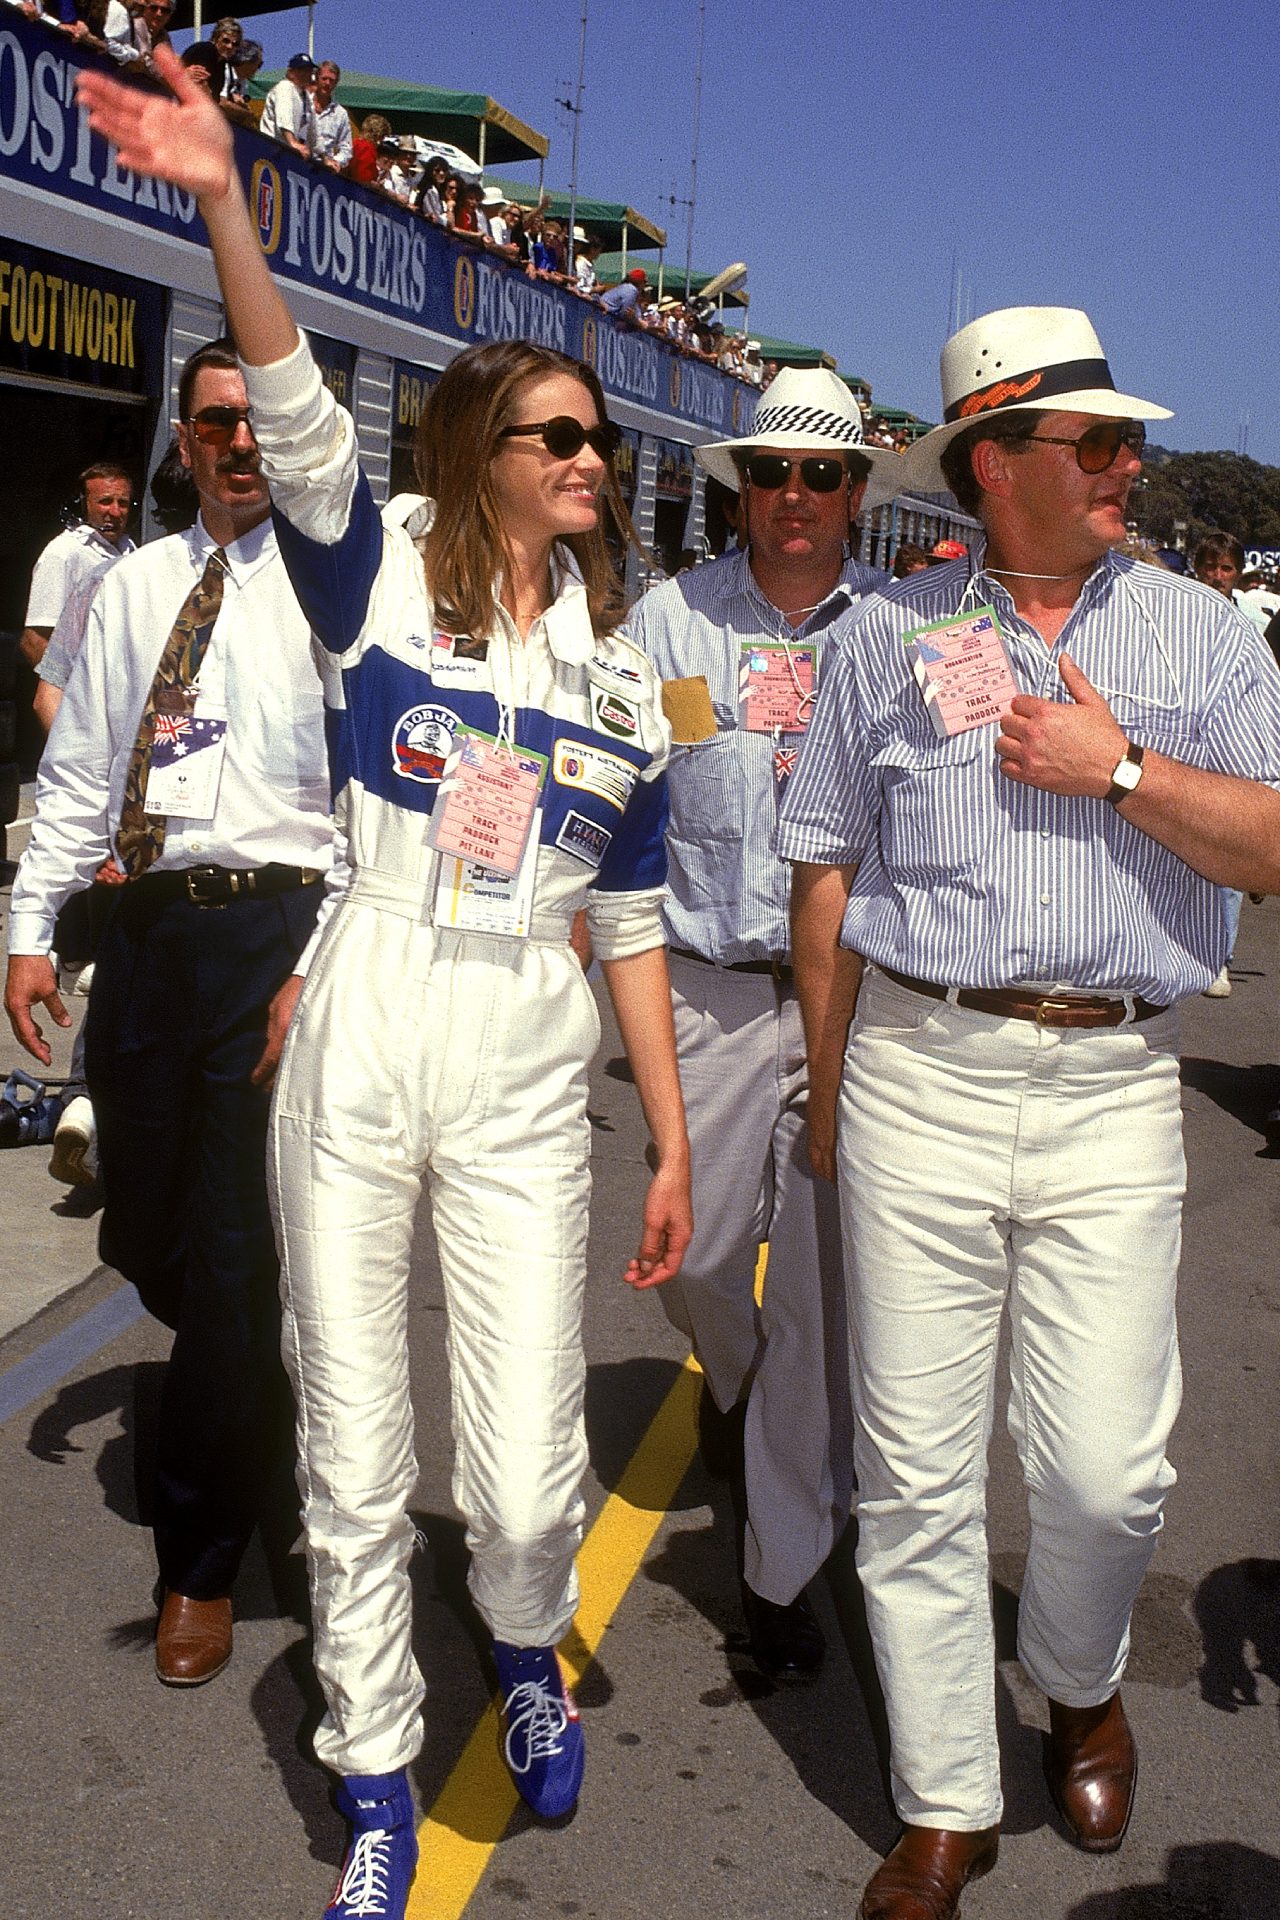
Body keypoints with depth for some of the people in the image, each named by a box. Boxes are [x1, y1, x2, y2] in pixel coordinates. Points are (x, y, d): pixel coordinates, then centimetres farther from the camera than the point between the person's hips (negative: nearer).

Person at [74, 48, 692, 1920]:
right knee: (354, 1462, 8)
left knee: (529, 1474, -1)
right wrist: (225, 206, -32)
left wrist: (672, 1136, 9)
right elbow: (296, 420, -17)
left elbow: (633, 918, 11)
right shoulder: (384, 585, 2)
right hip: (358, 1056, -1)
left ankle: (528, 1653, 36)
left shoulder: (620, 670, 10)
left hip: (529, 1078, 2)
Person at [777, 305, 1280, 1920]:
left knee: (1107, 1468, 0)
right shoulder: (892, 634, 8)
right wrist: (828, 1089, 7)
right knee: (916, 1468, 4)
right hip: (921, 1074, 0)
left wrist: (1118, 769, -8)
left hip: (1113, 1085, 0)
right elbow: (826, 871, 9)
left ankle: (1081, 1687, 34)